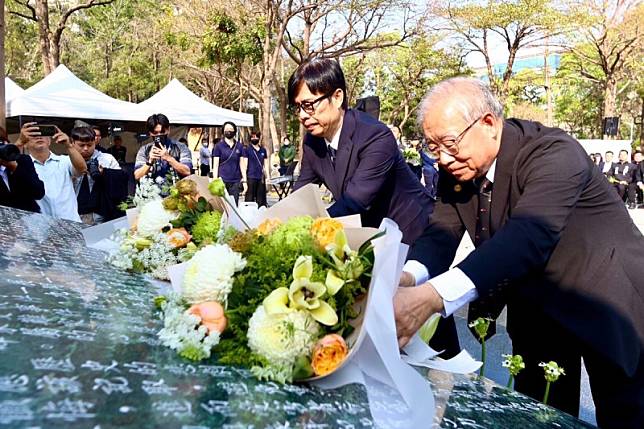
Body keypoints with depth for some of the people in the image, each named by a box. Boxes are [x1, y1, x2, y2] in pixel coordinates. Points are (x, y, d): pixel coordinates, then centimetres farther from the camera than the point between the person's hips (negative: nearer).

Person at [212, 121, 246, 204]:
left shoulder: (239, 146, 10)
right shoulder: (219, 146, 3)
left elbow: (242, 164, 11)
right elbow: (215, 164, 2)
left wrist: (244, 179, 5)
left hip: (236, 181, 2)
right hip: (222, 180, -2)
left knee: (234, 203, 0)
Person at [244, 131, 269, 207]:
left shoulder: (263, 150, 13)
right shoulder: (247, 150, 2)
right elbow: (245, 164, -2)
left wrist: (268, 177, 11)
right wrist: (244, 177, -8)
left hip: (261, 177, 4)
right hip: (251, 177, -4)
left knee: (261, 200, 8)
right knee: (250, 198, -5)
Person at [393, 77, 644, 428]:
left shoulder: (554, 153, -30)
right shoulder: (457, 169, -9)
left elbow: (528, 236, -44)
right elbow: (441, 233, -15)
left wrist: (432, 297, -57)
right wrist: (406, 277, -40)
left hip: (607, 301, -5)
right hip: (537, 307, 6)